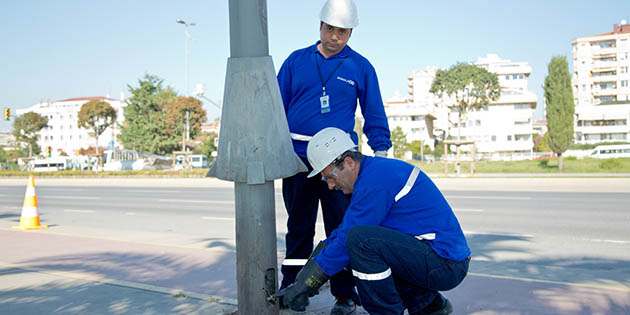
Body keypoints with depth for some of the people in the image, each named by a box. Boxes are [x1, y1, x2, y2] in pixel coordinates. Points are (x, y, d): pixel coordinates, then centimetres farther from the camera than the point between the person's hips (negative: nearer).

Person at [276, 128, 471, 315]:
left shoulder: (375, 179, -18)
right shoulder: (374, 170, 13)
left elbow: (344, 243, -17)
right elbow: (341, 232, 17)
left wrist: (304, 286, -7)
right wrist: (302, 278, 14)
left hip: (447, 268, -10)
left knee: (359, 239, -23)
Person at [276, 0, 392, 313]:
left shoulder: (360, 67, 6)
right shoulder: (296, 61, 8)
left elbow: (374, 115, 9)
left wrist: (381, 152, 3)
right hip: (297, 157, 2)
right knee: (298, 227, 12)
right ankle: (291, 288, 25)